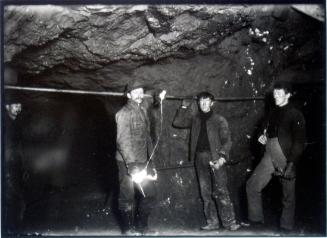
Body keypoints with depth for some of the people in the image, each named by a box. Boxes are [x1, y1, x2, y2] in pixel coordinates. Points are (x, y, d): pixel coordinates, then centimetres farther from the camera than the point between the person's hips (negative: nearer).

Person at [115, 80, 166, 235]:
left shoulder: (143, 111, 14)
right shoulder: (124, 113, -9)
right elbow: (123, 140, -17)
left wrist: (150, 163, 15)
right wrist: (131, 165, -23)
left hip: (143, 162, 7)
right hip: (127, 162, -7)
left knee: (149, 195, 9)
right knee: (127, 197, 2)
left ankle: (141, 226, 24)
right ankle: (127, 229, 18)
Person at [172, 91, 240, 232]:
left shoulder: (219, 120, 4)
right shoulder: (194, 118, 15)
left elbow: (227, 140, 0)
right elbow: (177, 123, 11)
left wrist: (222, 157, -13)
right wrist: (184, 108, 5)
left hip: (215, 158, -4)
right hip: (200, 158, 4)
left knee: (220, 191, -10)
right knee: (205, 192, 5)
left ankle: (229, 221, -4)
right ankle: (212, 222, 12)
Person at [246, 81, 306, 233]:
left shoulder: (295, 115, -6)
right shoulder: (272, 114, 13)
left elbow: (299, 143, -12)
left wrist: (291, 164, -19)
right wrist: (263, 138, 4)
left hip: (286, 160, -6)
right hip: (269, 158, 6)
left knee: (288, 196, 4)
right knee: (252, 186, 0)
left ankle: (286, 227, 18)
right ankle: (256, 220, 12)